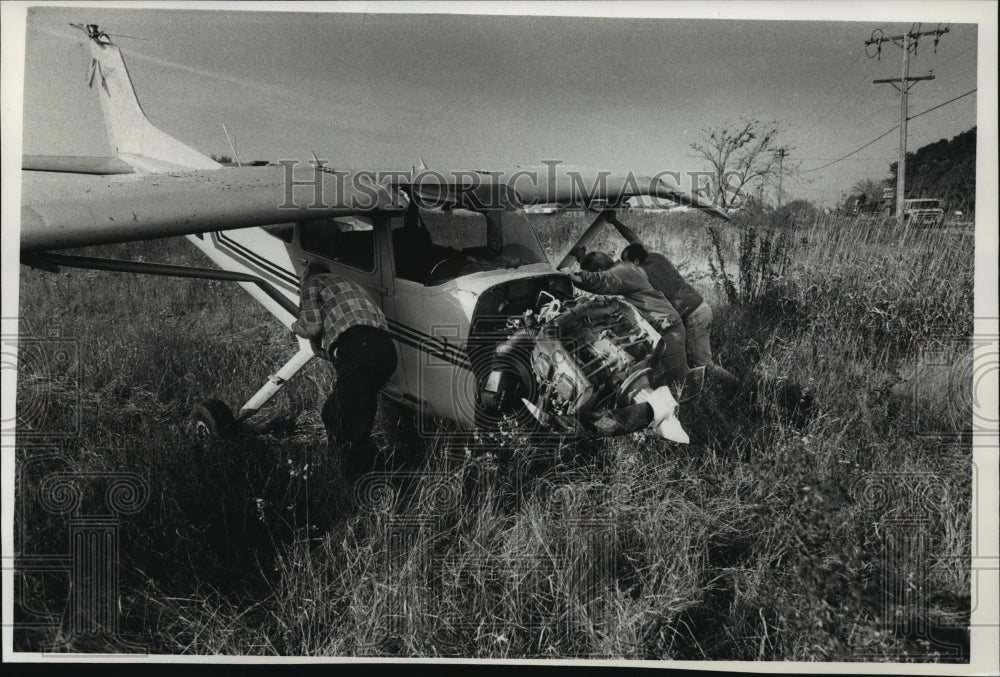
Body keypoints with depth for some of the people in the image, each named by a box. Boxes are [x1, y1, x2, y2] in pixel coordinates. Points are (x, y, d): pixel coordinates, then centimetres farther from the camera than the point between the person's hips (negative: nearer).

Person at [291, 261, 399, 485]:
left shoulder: (313, 282, 18)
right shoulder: (350, 284, 40)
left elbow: (312, 327, 5)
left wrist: (296, 325, 28)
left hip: (357, 347, -8)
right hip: (385, 347, 8)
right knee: (333, 412, 25)